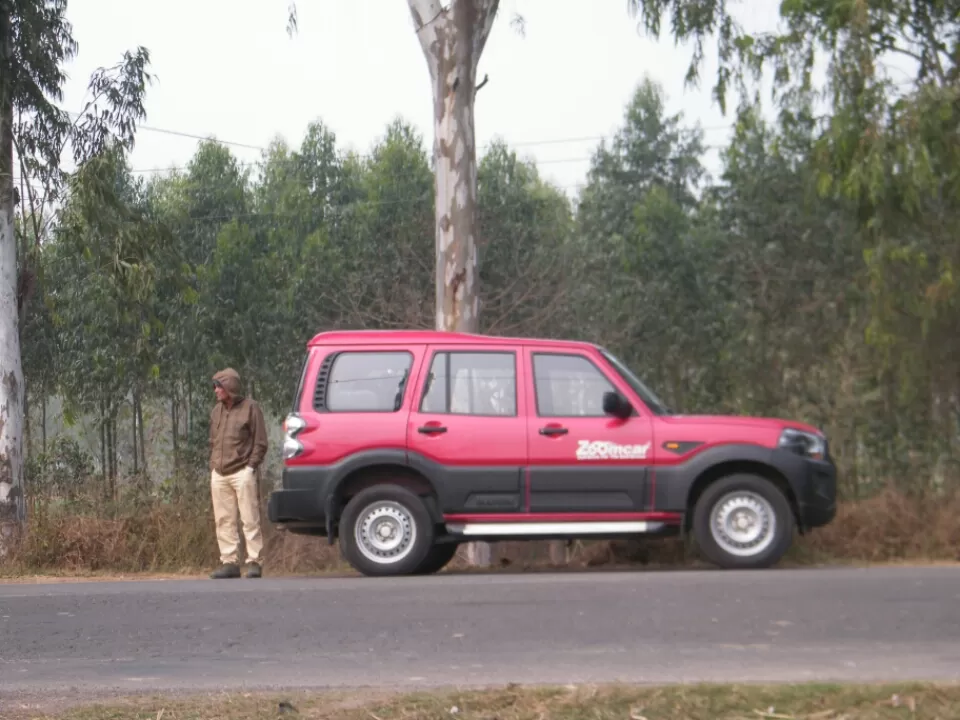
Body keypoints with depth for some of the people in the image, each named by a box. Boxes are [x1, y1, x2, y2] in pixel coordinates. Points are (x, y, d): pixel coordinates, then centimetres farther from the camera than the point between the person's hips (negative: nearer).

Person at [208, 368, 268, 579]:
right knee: (224, 521, 5)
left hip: (242, 473, -6)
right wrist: (213, 466, 10)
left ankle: (254, 562, -4)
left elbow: (260, 442, -3)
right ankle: (229, 562, 8)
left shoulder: (250, 407, -1)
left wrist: (251, 467, -10)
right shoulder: (216, 411, 16)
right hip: (219, 475, 6)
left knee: (249, 520, -6)